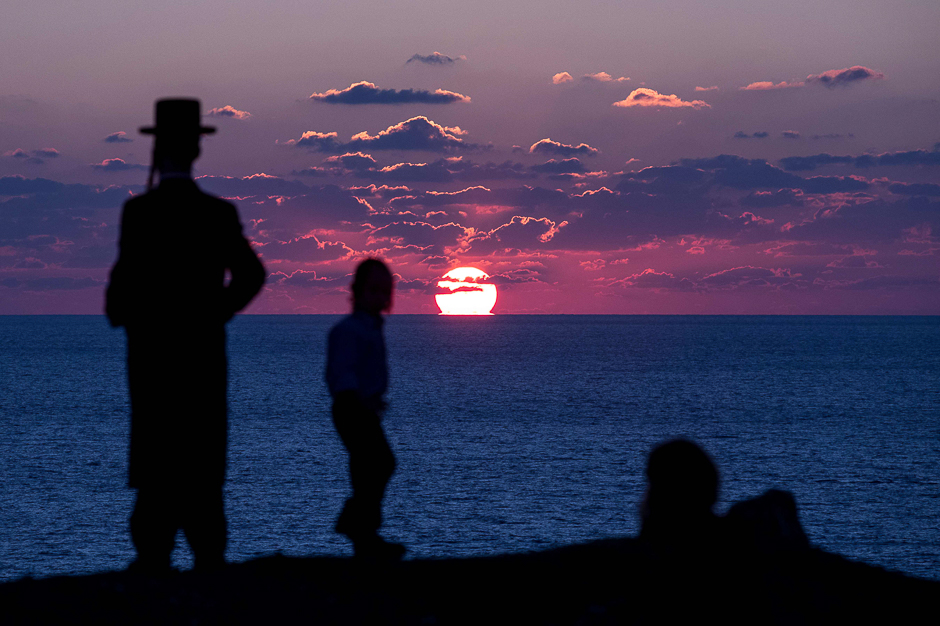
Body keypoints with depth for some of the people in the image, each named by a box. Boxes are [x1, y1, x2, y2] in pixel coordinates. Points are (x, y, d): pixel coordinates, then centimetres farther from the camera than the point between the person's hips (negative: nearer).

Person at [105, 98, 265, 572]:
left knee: (155, 449, 2)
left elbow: (127, 273, -17)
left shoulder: (139, 210, -11)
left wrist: (117, 314, 2)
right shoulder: (220, 213, 0)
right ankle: (207, 548, 9)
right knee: (202, 449, 10)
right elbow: (250, 275, 1)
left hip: (152, 347, -3)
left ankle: (155, 551, -1)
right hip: (205, 348, 3)